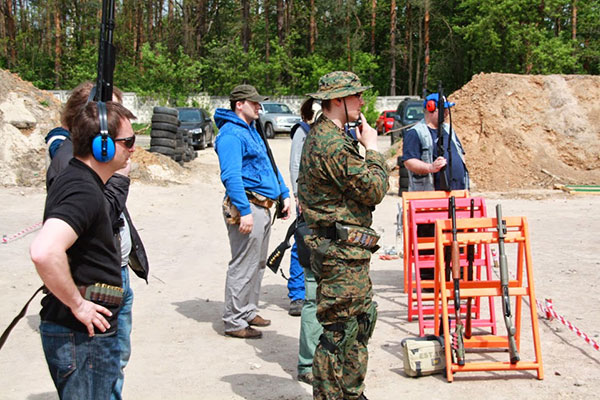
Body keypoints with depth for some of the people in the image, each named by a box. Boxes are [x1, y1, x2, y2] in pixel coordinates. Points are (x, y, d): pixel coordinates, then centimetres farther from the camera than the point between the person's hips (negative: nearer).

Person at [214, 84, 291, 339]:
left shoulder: (252, 131, 18)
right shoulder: (231, 134, -14)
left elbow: (270, 166, 27)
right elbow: (231, 176, -23)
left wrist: (284, 194, 21)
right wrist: (244, 211, -28)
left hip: (263, 207, 10)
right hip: (247, 206, -10)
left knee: (258, 264, 17)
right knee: (243, 266, -5)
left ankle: (248, 311, 29)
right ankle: (234, 322, 2)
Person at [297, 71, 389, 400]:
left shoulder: (322, 135, 14)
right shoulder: (333, 144, -21)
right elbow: (373, 190, -18)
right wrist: (372, 148, -6)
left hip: (345, 252, 11)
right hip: (342, 253, -11)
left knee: (363, 318, 20)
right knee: (338, 331, -3)